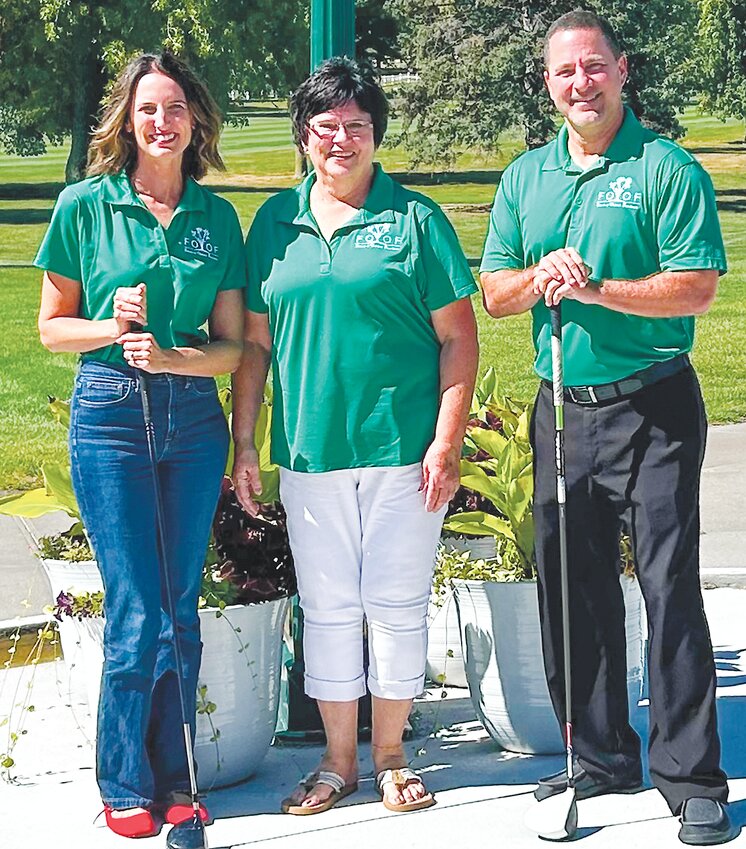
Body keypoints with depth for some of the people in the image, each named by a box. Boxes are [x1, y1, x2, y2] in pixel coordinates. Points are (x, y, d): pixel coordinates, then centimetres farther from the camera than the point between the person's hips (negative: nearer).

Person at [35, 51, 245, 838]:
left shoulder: (216, 218, 5)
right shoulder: (85, 205, -1)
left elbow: (232, 346, 5)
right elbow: (52, 327, 5)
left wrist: (167, 354, -13)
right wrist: (113, 327, -14)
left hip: (193, 419, 3)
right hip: (110, 416, -3)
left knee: (180, 608, 7)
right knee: (136, 612, -4)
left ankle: (172, 780, 20)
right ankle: (126, 786, 12)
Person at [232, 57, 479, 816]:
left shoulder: (415, 219, 0)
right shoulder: (275, 222, 9)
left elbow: (458, 338, -2)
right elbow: (253, 341, 12)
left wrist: (447, 442, -10)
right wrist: (243, 444, 7)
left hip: (403, 452, -2)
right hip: (309, 453, 3)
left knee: (397, 605, 5)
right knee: (327, 607, 8)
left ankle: (389, 757, 19)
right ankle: (338, 761, 21)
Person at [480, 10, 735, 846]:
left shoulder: (667, 169, -4)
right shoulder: (525, 177, 12)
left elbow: (697, 286, -11)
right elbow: (492, 293, 11)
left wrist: (600, 289, -21)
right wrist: (541, 277, -9)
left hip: (651, 406, -5)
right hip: (562, 404, 6)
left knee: (669, 583, -7)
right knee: (571, 586, 10)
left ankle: (691, 778, -1)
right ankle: (601, 756, 22)